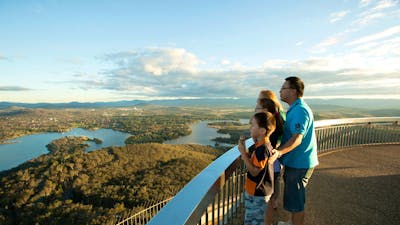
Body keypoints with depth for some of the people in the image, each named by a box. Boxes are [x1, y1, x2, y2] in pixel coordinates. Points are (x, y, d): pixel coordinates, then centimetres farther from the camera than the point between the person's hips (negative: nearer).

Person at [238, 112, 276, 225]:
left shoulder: (263, 148, -29)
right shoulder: (259, 144, 0)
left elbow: (254, 171, -26)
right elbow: (251, 160, 7)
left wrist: (243, 152, -26)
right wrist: (244, 147, -5)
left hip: (258, 193, -9)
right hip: (253, 190, 9)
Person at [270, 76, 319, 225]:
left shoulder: (299, 110, -23)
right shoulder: (295, 108, 11)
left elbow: (297, 138, -32)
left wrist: (279, 151, -44)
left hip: (299, 163, -10)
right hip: (295, 161, 10)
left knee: (295, 201, 6)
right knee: (293, 197, 25)